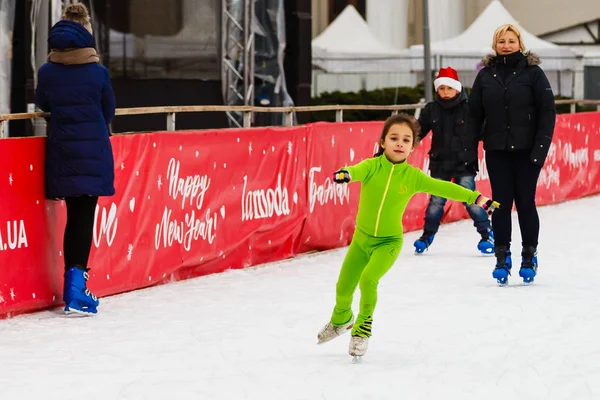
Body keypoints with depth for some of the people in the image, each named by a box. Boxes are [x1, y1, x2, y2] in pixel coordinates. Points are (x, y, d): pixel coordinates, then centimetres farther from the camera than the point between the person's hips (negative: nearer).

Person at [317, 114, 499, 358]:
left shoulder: (413, 176, -9)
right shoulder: (372, 166, -12)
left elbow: (443, 188, -9)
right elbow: (357, 171, -32)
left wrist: (475, 197, -18)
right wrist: (345, 174, -57)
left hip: (389, 241, -2)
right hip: (361, 237, 2)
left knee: (368, 279, -24)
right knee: (343, 287, 10)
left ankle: (363, 328, 0)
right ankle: (341, 319, 45)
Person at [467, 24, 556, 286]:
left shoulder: (532, 72, -3)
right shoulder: (486, 75, 5)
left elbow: (547, 111, -5)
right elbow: (474, 114, 7)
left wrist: (541, 146, -12)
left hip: (526, 151, -2)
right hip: (496, 151, 2)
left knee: (525, 203, 3)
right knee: (500, 203, 3)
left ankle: (529, 255, 15)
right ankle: (502, 257, 10)